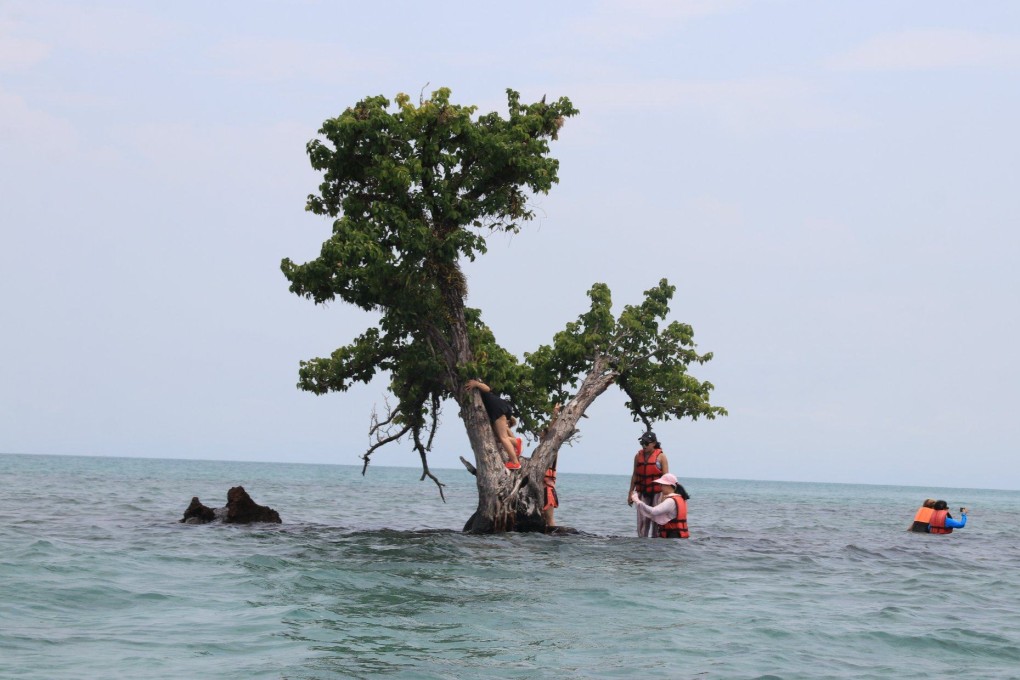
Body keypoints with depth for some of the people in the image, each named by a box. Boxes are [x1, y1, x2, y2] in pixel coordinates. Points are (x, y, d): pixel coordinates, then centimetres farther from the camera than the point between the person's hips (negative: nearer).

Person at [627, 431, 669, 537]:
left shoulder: (661, 456, -3)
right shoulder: (638, 456, 8)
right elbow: (635, 475, 14)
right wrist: (631, 492, 12)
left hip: (657, 492, -3)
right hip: (643, 492, 3)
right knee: (642, 520, 0)